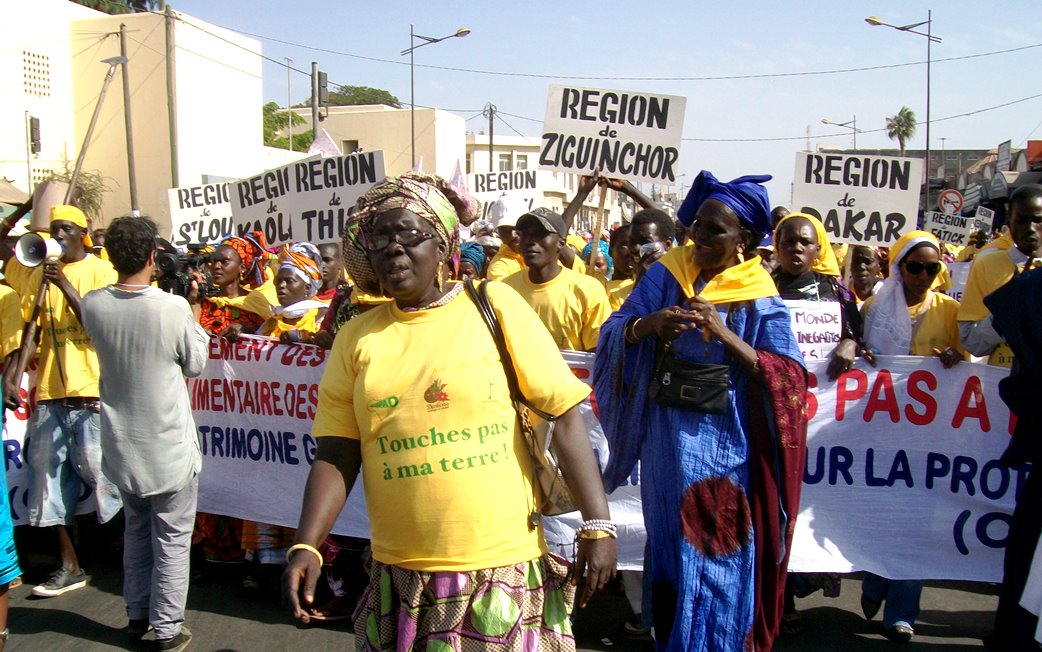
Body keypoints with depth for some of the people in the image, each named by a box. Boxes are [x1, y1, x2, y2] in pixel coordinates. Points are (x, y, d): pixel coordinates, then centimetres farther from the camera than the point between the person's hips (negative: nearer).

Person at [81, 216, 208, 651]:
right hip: (170, 446, -4)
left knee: (136, 530, 23)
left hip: (121, 445, 5)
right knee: (172, 539, 8)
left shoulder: (93, 305, -9)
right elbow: (196, 363, -5)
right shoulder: (174, 308, -20)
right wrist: (193, 306, 1)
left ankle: (138, 615, 34)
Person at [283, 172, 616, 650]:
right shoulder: (357, 337, 4)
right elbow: (336, 456, 4)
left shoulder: (495, 306, -4)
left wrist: (597, 524, -10)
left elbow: (564, 416, -6)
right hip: (401, 577, 3)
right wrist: (306, 546, -8)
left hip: (502, 569, -2)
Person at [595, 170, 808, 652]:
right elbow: (613, 333, -3)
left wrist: (725, 335, -24)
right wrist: (649, 324, -24)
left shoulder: (759, 297, -5)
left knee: (721, 545, 4)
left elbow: (791, 378, -14)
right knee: (671, 538, 12)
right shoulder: (666, 274, 1)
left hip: (727, 439, -2)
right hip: (670, 436, 2)